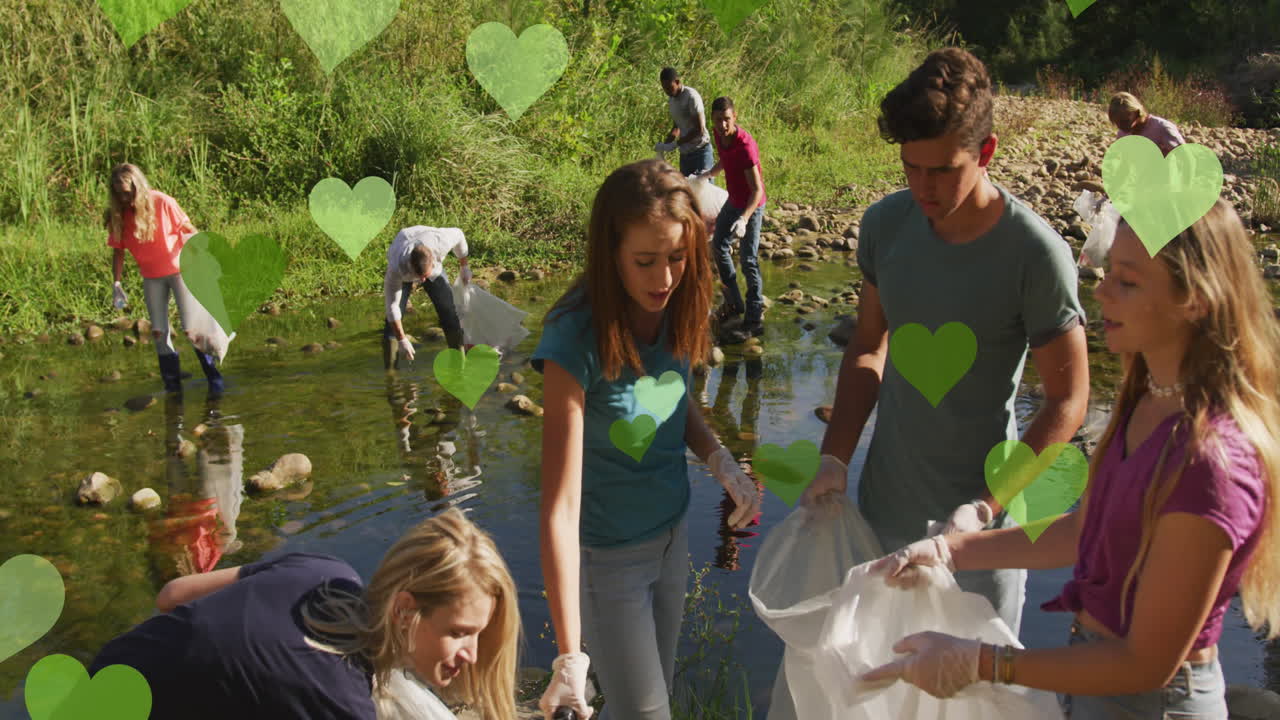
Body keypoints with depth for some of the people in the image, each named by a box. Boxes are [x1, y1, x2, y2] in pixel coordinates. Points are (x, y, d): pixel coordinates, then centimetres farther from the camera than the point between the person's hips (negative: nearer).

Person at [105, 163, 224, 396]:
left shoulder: (162, 203, -16)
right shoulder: (117, 216, -6)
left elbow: (189, 229, -7)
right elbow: (118, 251, 2)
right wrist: (116, 283, -4)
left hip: (180, 269, -4)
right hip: (151, 278, 4)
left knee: (193, 327, -8)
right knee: (159, 331, 4)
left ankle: (214, 380, 3)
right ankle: (172, 386, 14)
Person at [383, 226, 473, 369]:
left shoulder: (441, 241, -42)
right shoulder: (396, 269, -45)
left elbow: (458, 234, -15)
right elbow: (392, 305, -32)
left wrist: (464, 266, -2)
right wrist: (402, 340, -26)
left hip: (435, 270, 2)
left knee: (449, 314, -5)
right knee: (393, 322, -15)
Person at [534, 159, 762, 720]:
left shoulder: (671, 312, -11)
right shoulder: (576, 340, -29)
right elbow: (561, 505, -31)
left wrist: (720, 461, -11)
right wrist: (570, 655, -35)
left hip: (673, 535, 6)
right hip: (608, 556, -6)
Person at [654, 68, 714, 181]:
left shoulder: (691, 97, -15)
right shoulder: (671, 99, 9)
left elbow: (699, 130, -18)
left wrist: (675, 144, -19)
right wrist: (665, 144, 3)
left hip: (700, 151, -8)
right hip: (685, 153, 8)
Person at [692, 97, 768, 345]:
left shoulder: (745, 145, -31)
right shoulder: (720, 136, -7)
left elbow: (757, 190, -32)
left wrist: (744, 219, -44)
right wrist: (706, 175, 27)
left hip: (751, 205, -9)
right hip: (733, 201, 9)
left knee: (748, 260, -7)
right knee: (719, 244, 19)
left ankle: (755, 320, 0)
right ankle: (733, 302, 34)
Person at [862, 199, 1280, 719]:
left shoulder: (1209, 457, -30)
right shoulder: (1151, 401, -3)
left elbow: (1148, 662, -24)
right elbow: (1086, 531, 9)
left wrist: (977, 663, -23)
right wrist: (951, 551, 2)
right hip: (1098, 676, 7)